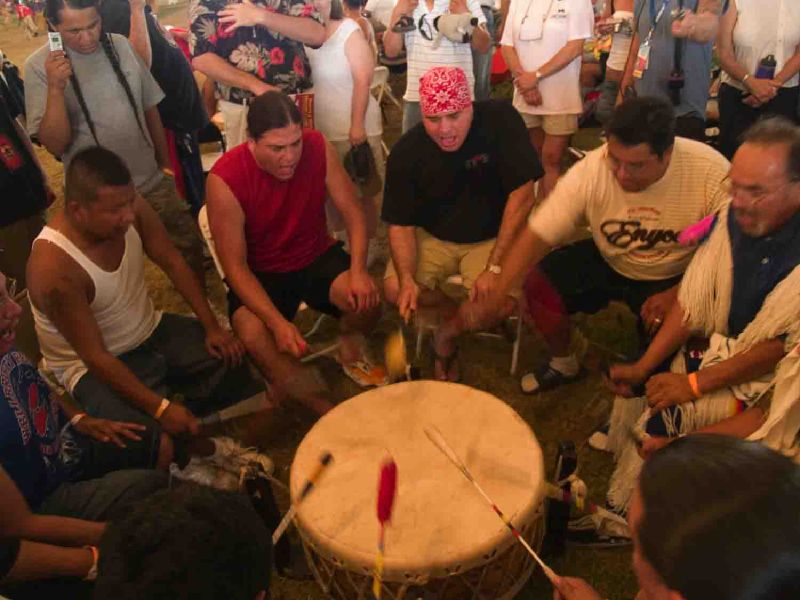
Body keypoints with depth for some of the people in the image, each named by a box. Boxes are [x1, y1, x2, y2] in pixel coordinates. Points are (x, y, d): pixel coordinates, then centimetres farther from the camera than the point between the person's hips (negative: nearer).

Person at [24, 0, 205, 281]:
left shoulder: (120, 45, -1)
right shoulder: (39, 66, -11)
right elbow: (55, 145, -15)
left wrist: (165, 163, 15)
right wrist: (55, 88, -27)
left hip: (154, 183, 3)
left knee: (189, 247, 13)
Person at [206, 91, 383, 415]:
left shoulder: (317, 147, -16)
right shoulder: (225, 179, -24)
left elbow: (353, 212, -8)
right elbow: (235, 266, -20)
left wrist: (359, 271, -26)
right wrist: (278, 322, -32)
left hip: (317, 257, 2)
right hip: (259, 275, -2)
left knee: (367, 298, -26)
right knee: (254, 338, -31)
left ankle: (350, 352, 10)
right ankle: (329, 411, -10)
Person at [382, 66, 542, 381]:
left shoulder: (500, 119, -22)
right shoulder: (406, 152, -16)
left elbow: (522, 194, -21)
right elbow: (401, 224, -12)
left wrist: (495, 267, -26)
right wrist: (407, 279, -31)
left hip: (491, 238, -1)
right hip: (432, 237, 2)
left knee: (501, 304, -26)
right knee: (394, 290, -22)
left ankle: (449, 331, 7)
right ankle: (454, 315, 9)